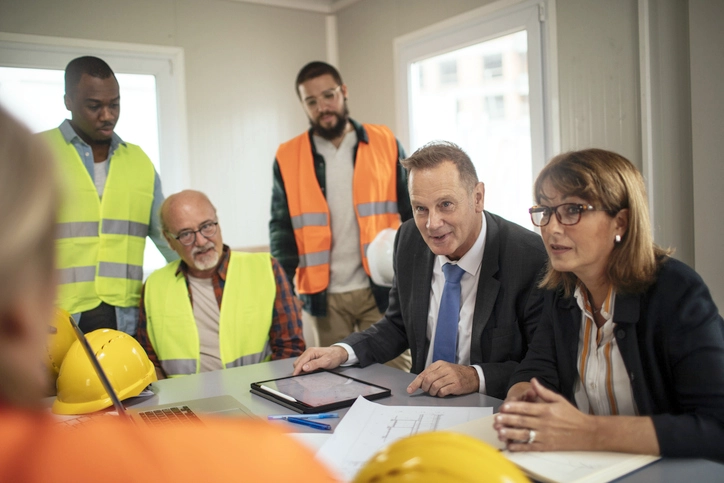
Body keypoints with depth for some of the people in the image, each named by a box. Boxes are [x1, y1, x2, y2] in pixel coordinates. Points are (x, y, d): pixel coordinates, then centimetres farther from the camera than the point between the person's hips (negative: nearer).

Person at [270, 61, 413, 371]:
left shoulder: (385, 143, 2)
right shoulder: (288, 158, 2)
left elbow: (412, 212, 5)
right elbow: (282, 227, 3)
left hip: (381, 288, 0)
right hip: (324, 295, 1)